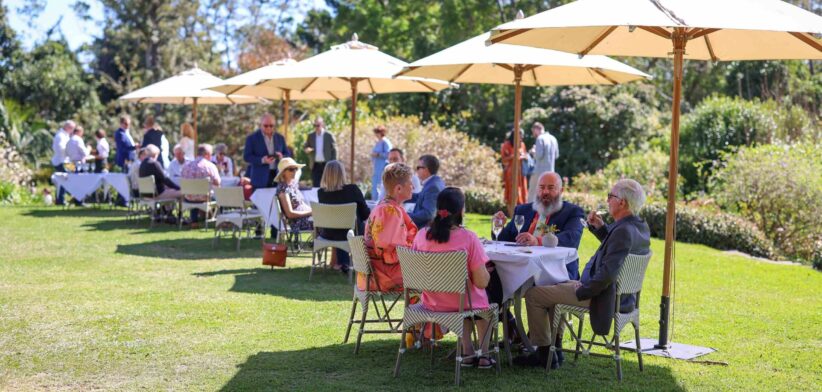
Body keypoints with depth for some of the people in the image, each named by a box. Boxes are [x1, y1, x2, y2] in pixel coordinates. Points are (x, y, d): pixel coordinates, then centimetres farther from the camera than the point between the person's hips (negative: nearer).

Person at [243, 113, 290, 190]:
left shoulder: (280, 138, 13)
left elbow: (288, 154, 16)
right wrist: (262, 160, -20)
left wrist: (282, 157, -9)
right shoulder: (252, 138, 2)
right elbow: (246, 157, -4)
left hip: (278, 178, 4)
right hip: (260, 179, -3)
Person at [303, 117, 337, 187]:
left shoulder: (329, 135, -3)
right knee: (315, 185, 0)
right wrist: (306, 149, -14)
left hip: (326, 165, -3)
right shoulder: (310, 136, 7)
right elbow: (305, 146, 11)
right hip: (315, 165, 3)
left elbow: (334, 150, -2)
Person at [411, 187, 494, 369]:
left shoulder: (422, 236, -11)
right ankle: (483, 355, 33)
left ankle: (468, 352, 33)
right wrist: (486, 271, 2)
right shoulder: (468, 238, -22)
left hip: (432, 304, 4)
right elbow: (482, 282, -20)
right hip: (462, 304, -3)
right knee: (482, 298, 32)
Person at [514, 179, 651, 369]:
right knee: (558, 286, 31)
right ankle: (555, 350, 31)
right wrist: (600, 227, 7)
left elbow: (606, 275, -31)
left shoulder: (623, 231, -27)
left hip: (604, 296, -11)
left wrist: (581, 292, -17)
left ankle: (544, 354, 7)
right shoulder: (640, 226, 3)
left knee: (533, 295, -4)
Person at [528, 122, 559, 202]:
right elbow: (556, 155, 17)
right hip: (550, 170, 7)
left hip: (539, 171, -7)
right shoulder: (553, 138, 10)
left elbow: (539, 155, -19)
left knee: (532, 192, 0)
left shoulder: (540, 139, -12)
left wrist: (533, 151, 0)